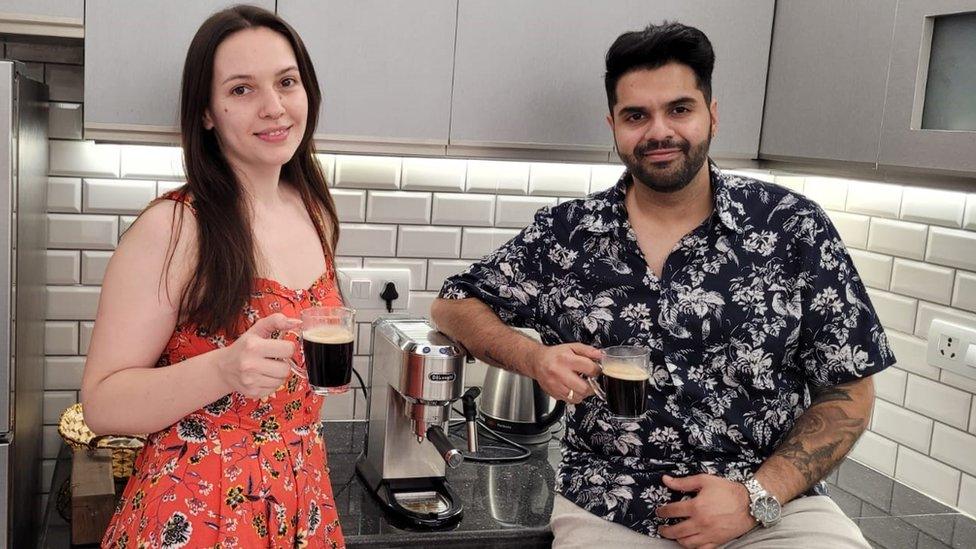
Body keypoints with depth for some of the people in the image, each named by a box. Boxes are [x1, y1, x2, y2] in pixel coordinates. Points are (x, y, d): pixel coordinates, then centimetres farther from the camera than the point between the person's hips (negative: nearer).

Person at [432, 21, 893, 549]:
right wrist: (535, 358, -9)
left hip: (772, 502, -1)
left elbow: (848, 393, 0)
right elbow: (454, 304, 10)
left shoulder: (794, 227, -2)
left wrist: (759, 497, -12)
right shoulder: (564, 234, 1)